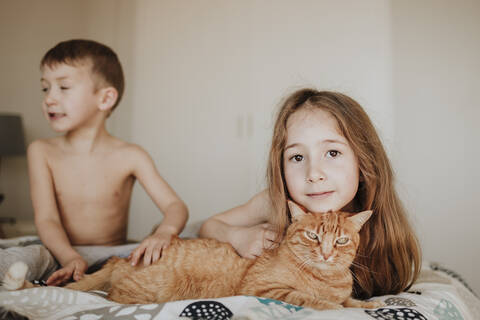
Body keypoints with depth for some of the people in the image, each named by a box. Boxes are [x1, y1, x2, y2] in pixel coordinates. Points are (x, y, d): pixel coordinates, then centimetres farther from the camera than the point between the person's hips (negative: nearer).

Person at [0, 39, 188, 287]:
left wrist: (165, 232, -36)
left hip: (115, 257, 2)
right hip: (63, 256, -1)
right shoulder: (42, 152, 0)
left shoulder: (130, 157, -5)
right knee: (28, 256, -33)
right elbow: (46, 219, -9)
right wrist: (70, 258, -30)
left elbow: (175, 206, -10)